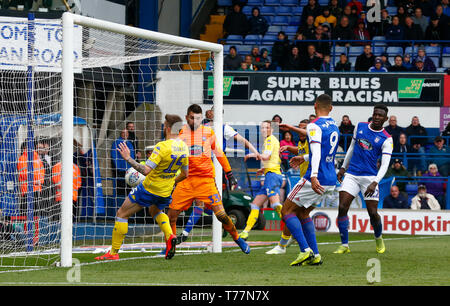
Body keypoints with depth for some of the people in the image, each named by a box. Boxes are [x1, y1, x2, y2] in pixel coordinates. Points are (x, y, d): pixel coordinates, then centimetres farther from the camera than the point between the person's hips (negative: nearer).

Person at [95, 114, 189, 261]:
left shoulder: (162, 147, -25)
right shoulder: (184, 147, -2)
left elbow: (146, 170, -30)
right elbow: (184, 174, 9)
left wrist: (128, 158, -24)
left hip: (148, 188, -7)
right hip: (165, 192, 7)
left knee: (121, 214, 7)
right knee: (155, 211, 37)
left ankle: (113, 252, 8)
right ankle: (170, 236, 10)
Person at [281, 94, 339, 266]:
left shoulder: (314, 126, -11)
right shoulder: (334, 127, 16)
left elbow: (316, 152, -25)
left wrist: (314, 177, -35)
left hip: (316, 180, -8)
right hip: (330, 181, 8)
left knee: (287, 211, 1)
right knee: (302, 213, 19)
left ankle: (305, 250, -14)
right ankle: (315, 255, 9)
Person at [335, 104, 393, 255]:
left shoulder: (386, 139, -6)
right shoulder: (360, 127, 7)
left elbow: (385, 165, -13)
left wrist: (375, 183, -26)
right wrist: (343, 167, 22)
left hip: (370, 177, -3)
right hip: (351, 174, 3)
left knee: (373, 213, -5)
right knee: (342, 208, -12)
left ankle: (379, 238, 26)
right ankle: (344, 245, -4)